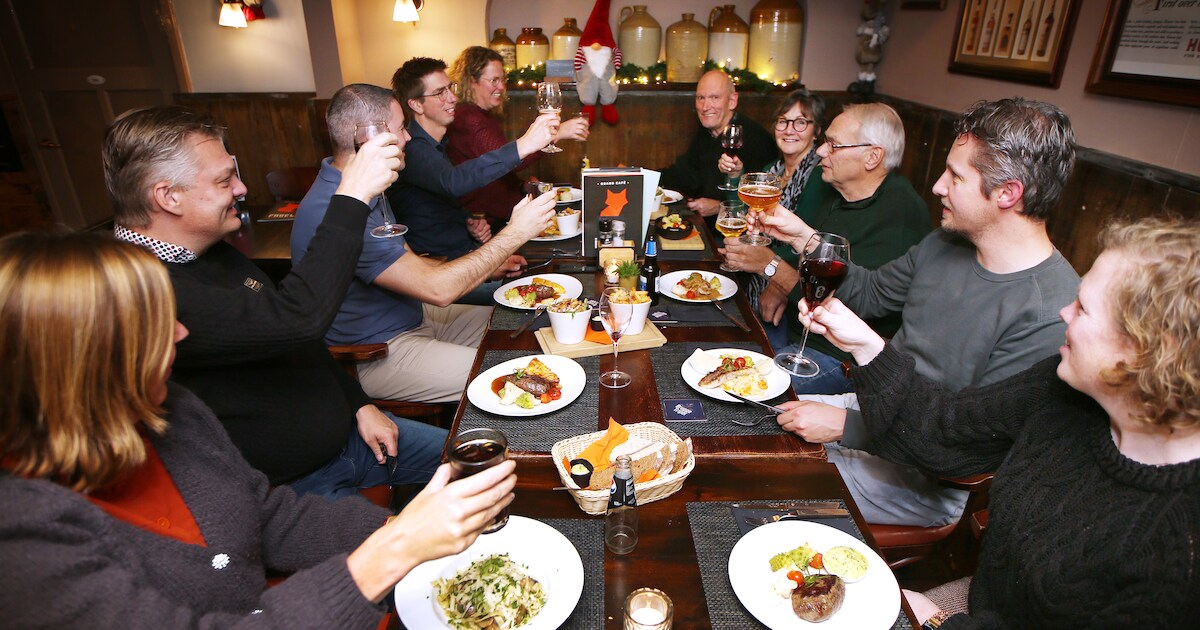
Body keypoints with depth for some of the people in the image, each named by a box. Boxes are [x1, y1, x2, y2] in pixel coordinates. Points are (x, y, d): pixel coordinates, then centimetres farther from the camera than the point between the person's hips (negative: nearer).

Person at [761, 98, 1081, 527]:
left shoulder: (1050, 316, -27)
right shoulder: (946, 243, -2)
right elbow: (870, 295, 12)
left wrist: (846, 427, -24)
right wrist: (803, 238, 1)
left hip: (924, 481, -7)